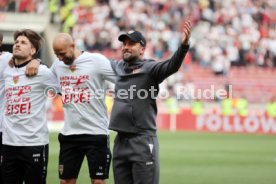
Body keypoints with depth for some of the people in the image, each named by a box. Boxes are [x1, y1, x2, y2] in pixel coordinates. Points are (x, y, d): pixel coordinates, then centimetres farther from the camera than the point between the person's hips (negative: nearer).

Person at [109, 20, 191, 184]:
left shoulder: (150, 68, -8)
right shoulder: (118, 67, 12)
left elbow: (172, 66, -26)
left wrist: (184, 44, -42)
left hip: (143, 141, -7)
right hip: (120, 141, 7)